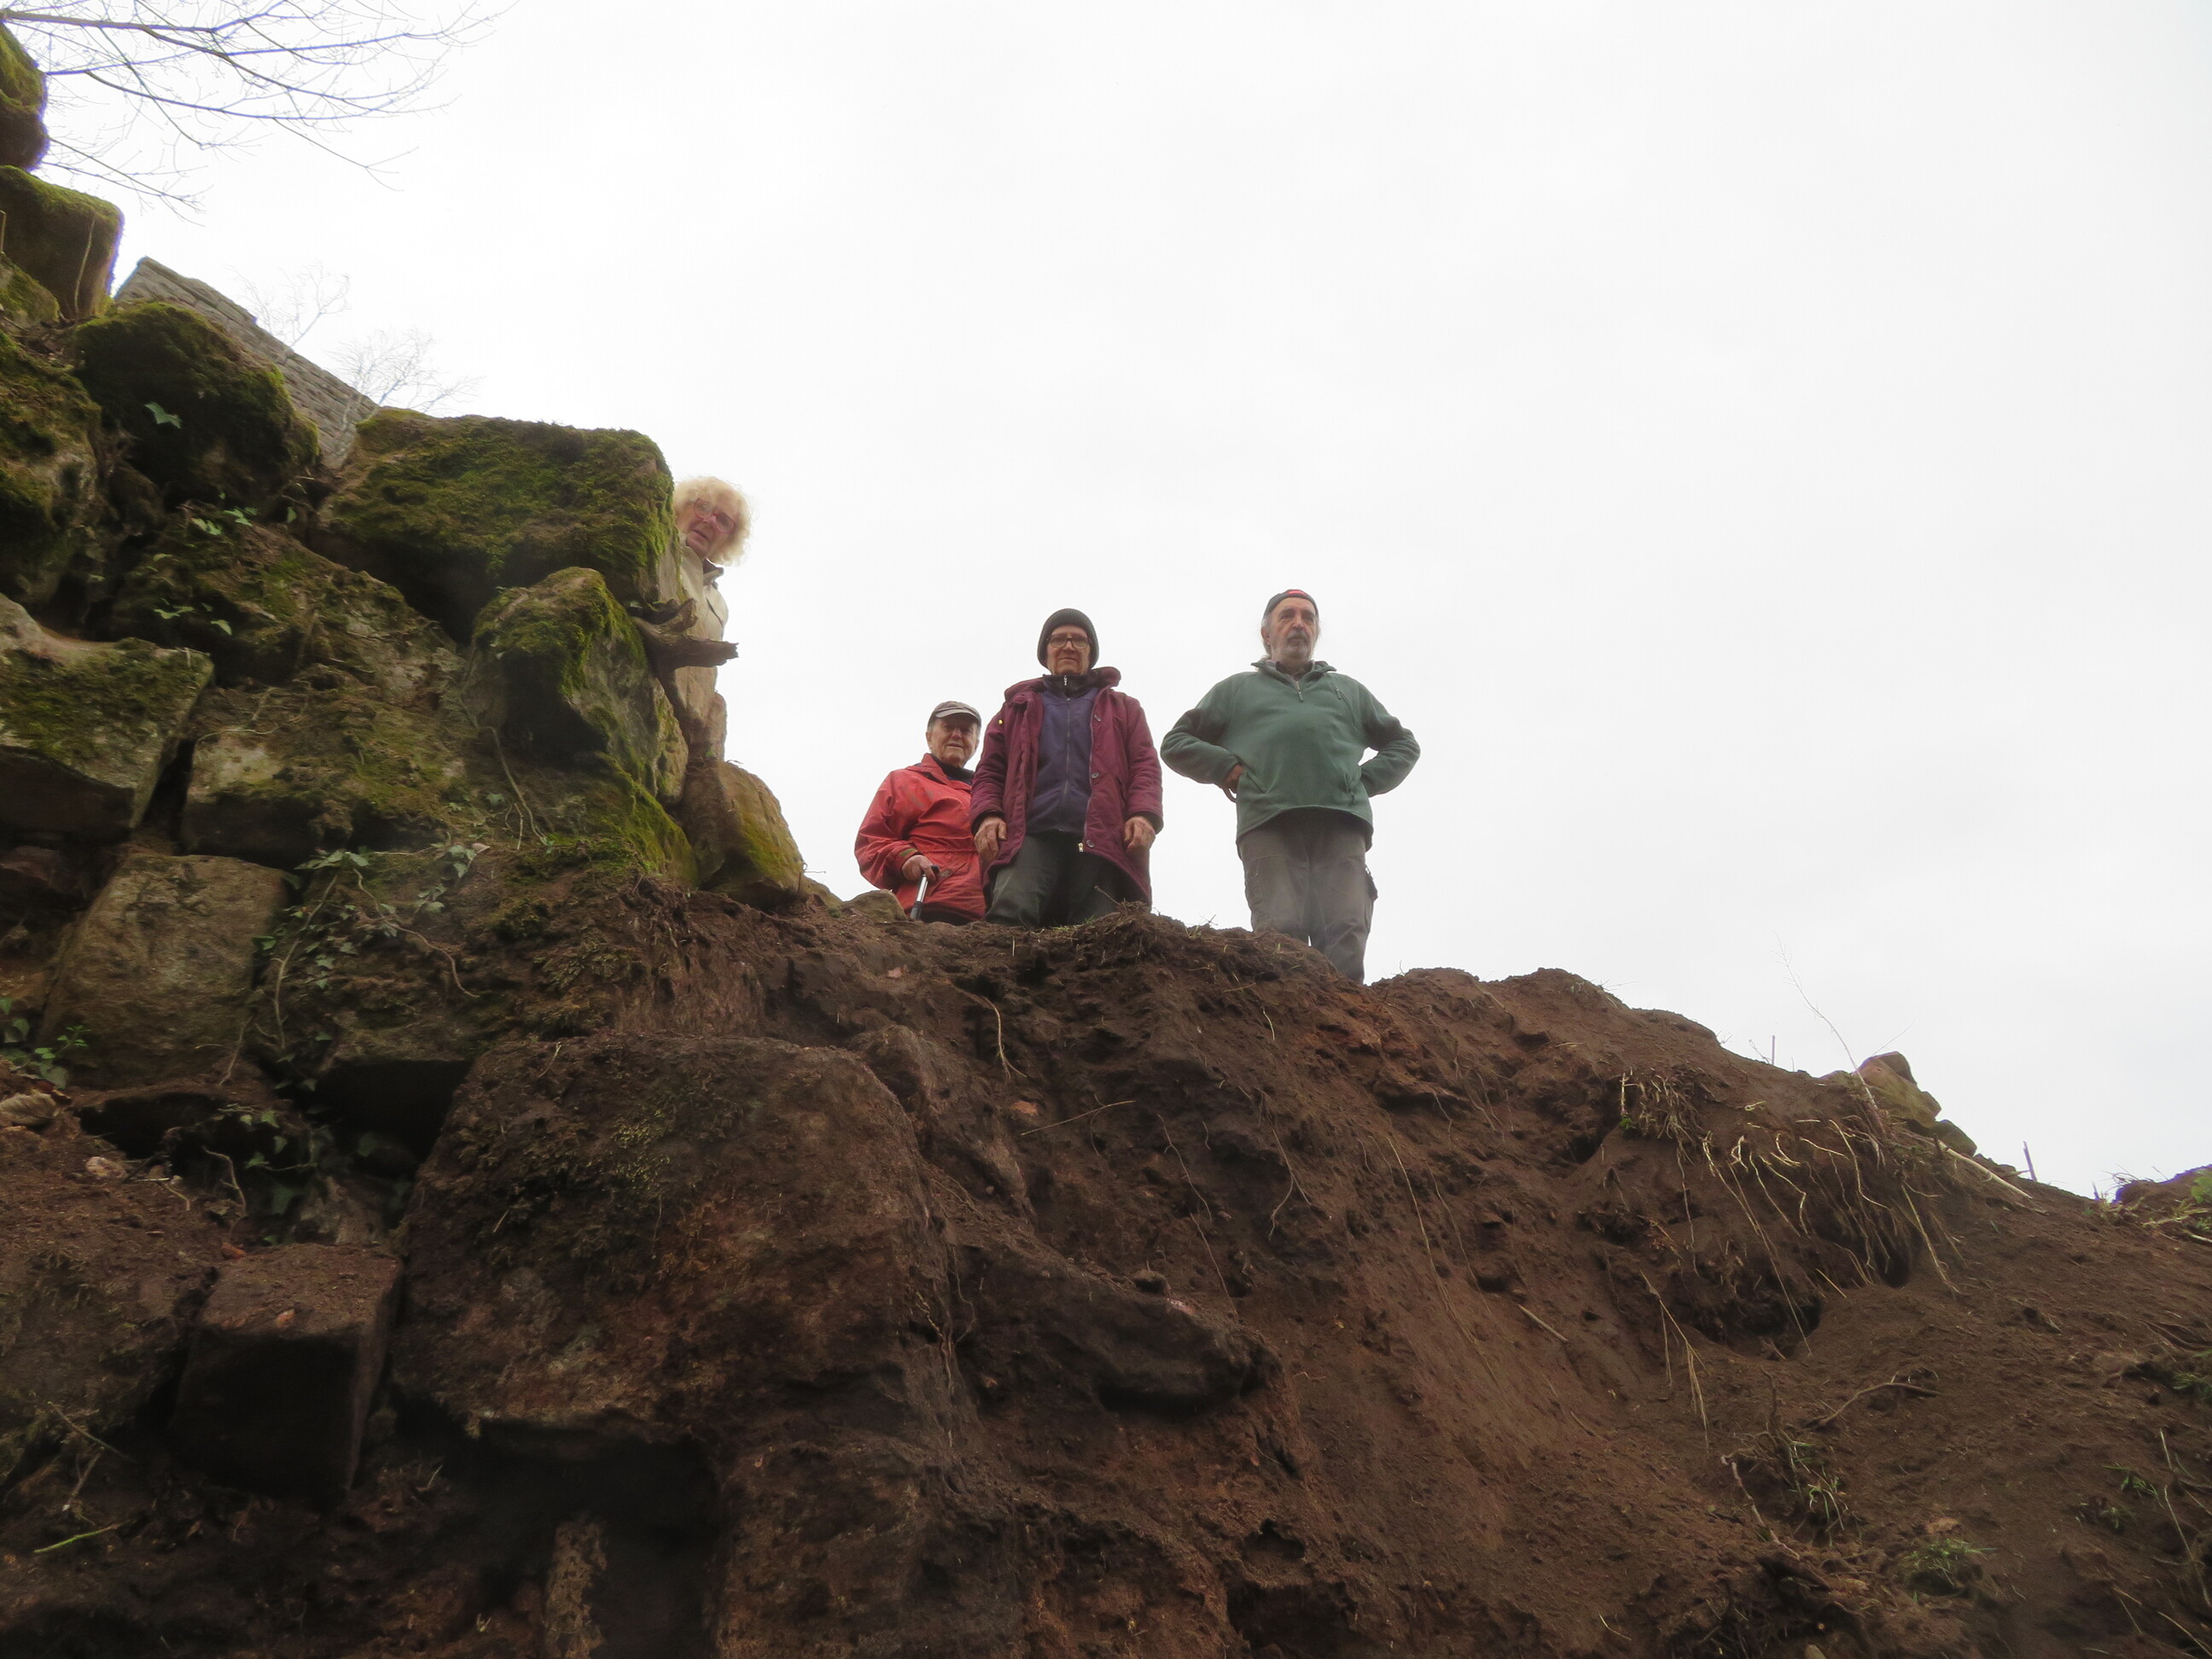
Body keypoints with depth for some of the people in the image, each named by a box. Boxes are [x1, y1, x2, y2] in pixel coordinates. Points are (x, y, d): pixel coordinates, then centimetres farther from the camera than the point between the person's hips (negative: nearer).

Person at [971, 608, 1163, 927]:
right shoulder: (1018, 708, 31)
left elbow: (1145, 766, 16)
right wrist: (987, 814, 0)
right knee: (1009, 914, -28)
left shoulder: (1122, 708, 30)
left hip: (1100, 843, 0)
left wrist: (1143, 814, -5)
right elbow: (990, 771, 23)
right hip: (1031, 838, 0)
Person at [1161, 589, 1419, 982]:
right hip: (1268, 825, -1)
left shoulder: (1348, 690, 35)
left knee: (1346, 940, -17)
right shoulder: (1237, 690, 30)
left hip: (1342, 826, 2)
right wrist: (1228, 769, 8)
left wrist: (1365, 781, 16)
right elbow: (1176, 743, 25)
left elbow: (1404, 745, 35)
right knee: (1280, 936, -20)